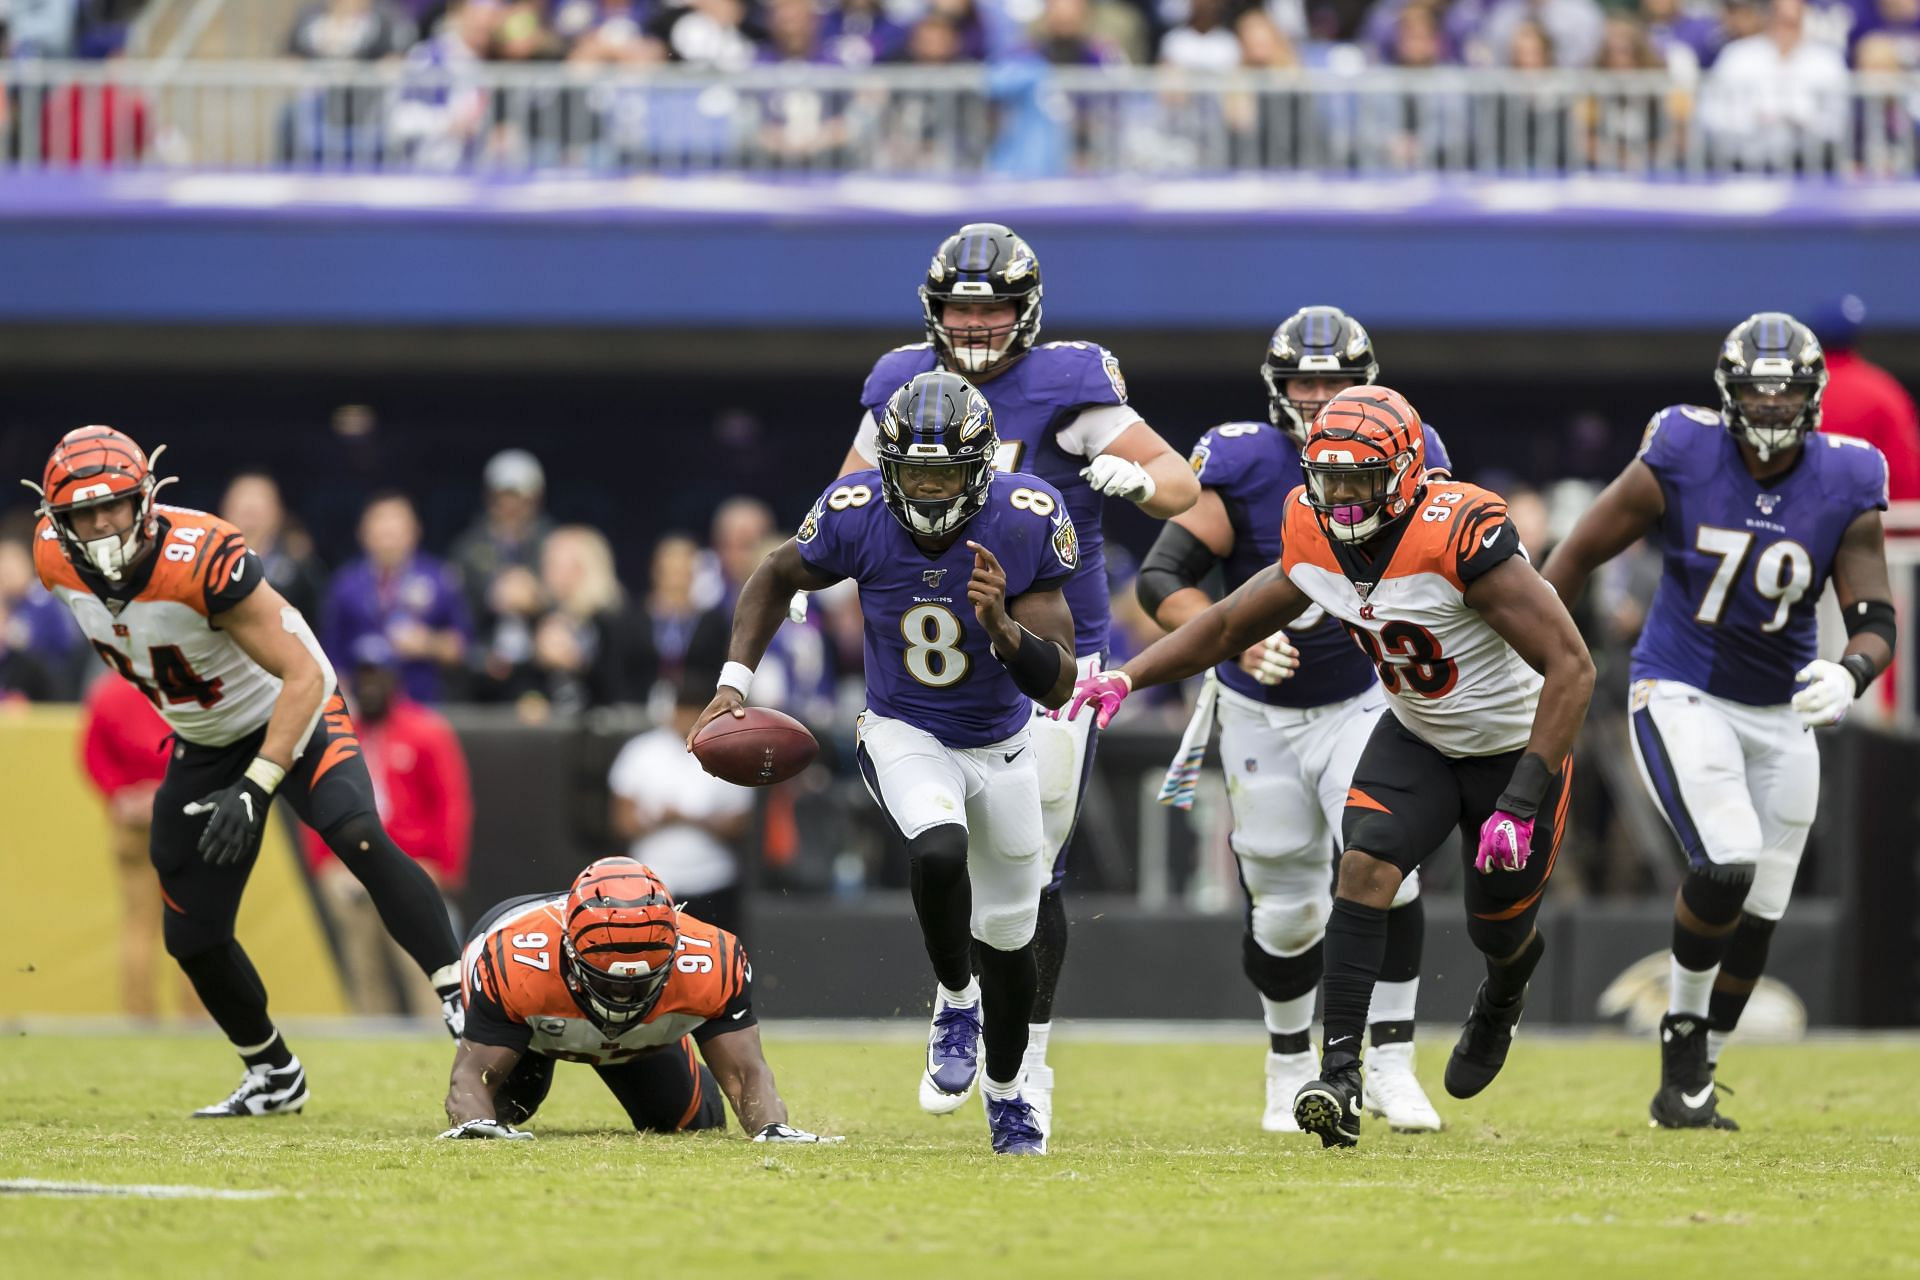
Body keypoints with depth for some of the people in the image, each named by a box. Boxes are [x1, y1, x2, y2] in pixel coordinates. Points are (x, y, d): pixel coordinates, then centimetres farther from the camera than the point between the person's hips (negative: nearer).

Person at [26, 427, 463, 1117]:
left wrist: (255, 789, -39)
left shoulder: (201, 559, -34)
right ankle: (273, 1075, 28)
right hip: (203, 744, 6)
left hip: (290, 716, -6)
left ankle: (460, 998, -33)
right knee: (192, 936, 8)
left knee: (357, 838, -34)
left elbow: (305, 676, -33)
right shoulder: (56, 560, -15)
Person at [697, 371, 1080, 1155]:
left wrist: (1002, 626, -41)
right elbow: (777, 578, 1)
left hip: (1002, 747, 1)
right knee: (939, 850, -34)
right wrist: (734, 681, -9)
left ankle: (1005, 1089, 40)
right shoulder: (856, 517, -22)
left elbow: (1056, 684, -23)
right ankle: (954, 1002, -6)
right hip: (903, 736, -1)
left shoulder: (1025, 525, -25)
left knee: (1008, 934, 13)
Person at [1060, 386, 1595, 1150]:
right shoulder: (1318, 543, -12)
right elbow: (1229, 626, 5)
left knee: (1498, 932, 12)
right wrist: (1128, 678, -12)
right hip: (1416, 737, 5)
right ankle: (1340, 1075, -24)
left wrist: (1521, 803, -35)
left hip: (1515, 748, -5)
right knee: (1366, 866, -21)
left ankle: (1506, 989, 52)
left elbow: (1571, 669, -32)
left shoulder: (1460, 537, -33)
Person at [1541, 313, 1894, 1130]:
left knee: (1755, 913, 7)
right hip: (1681, 695, -4)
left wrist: (1851, 673, -34)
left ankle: (1686, 1089, 23)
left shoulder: (1845, 491, -8)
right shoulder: (1679, 463, -14)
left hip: (1781, 716, 4)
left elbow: (1876, 620, -11)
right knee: (1727, 863, -24)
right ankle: (1683, 1026, 0)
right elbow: (1581, 553, -5)